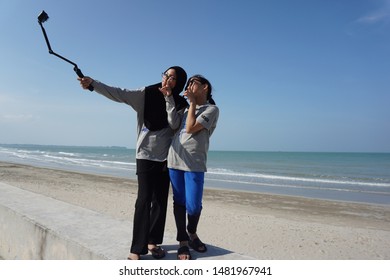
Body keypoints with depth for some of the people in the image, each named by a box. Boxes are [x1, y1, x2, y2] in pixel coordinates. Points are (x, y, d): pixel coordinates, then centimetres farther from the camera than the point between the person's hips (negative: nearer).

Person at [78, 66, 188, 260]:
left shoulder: (180, 104, 3)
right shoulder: (146, 94, -3)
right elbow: (118, 94, -11)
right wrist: (93, 83, -24)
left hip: (166, 157, 3)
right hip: (145, 155, -3)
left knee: (160, 201, 8)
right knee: (144, 200, -8)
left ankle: (153, 242, 21)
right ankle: (137, 249, -2)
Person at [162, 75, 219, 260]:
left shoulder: (212, 109, 1)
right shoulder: (187, 108, 21)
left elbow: (190, 128, -11)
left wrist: (192, 102, -1)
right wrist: (168, 97, 4)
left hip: (194, 163, -5)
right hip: (175, 160, 5)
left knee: (193, 206, -4)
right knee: (179, 202, 6)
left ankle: (192, 234, 24)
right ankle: (183, 241, 19)